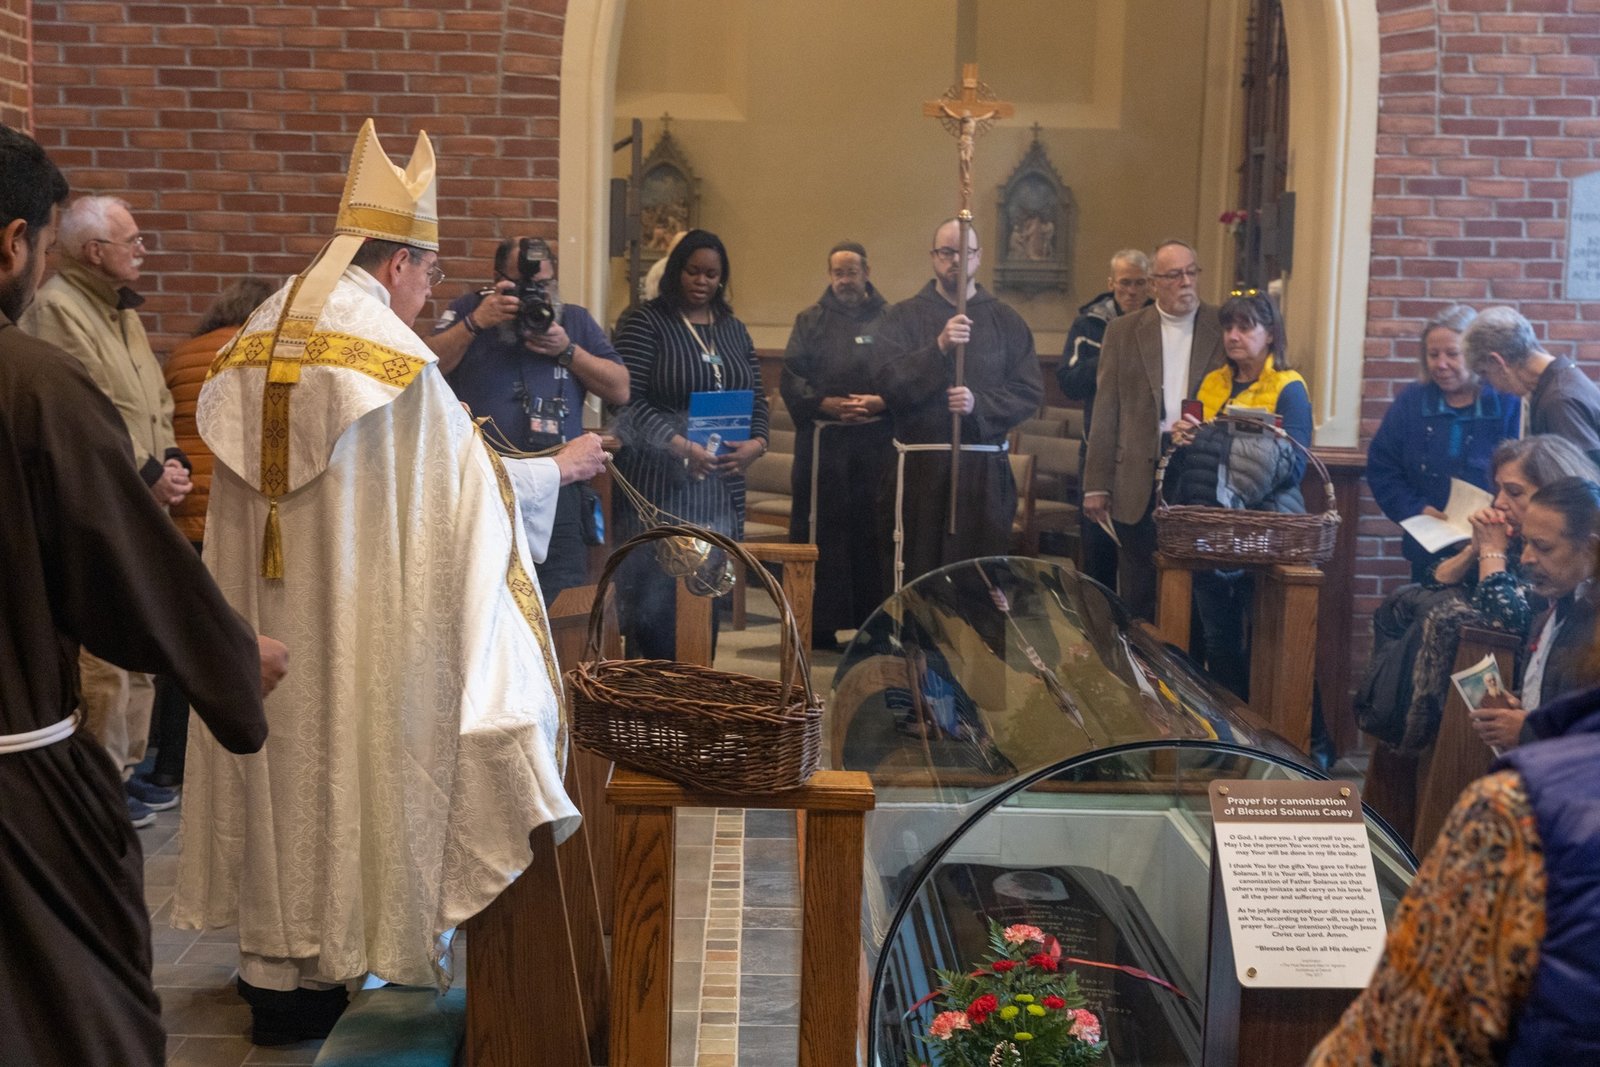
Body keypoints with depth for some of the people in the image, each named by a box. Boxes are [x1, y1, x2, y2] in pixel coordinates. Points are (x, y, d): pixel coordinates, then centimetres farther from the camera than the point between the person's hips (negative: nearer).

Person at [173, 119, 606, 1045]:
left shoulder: (261, 336, 7)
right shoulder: (392, 353, -13)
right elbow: (465, 479, -9)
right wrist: (558, 468, 7)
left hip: (263, 611, 7)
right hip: (353, 615, -6)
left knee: (282, 756, 14)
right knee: (341, 754, 4)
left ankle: (273, 952, 26)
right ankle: (308, 977, 13)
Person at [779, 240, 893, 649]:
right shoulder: (811, 320, 11)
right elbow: (790, 378, 4)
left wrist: (881, 402, -13)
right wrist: (824, 404, -11)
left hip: (876, 442, 0)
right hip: (822, 442, 0)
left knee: (874, 530, 3)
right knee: (820, 529, -2)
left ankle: (874, 620, 11)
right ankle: (819, 623, 3)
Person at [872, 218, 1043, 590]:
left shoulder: (1007, 321, 12)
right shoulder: (903, 317, 7)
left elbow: (1030, 391, 4)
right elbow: (888, 383, -7)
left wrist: (978, 404, -13)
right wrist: (938, 347, -20)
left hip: (985, 471, 1)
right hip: (920, 468, -1)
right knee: (915, 580, -2)